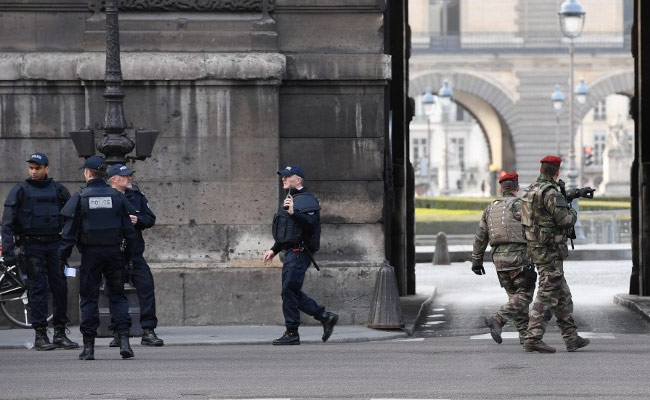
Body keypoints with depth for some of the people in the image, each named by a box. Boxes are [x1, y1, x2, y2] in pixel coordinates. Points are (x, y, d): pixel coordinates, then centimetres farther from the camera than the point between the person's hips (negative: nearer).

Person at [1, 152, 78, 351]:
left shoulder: (58, 189, 9)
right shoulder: (20, 190, 0)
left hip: (55, 245, 3)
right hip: (31, 246, -3)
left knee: (60, 288, 1)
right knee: (38, 289, -5)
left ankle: (60, 333, 10)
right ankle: (40, 335, -3)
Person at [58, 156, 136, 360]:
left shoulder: (80, 197, -4)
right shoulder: (117, 196, 4)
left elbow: (70, 230, -5)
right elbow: (129, 229, 5)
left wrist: (62, 256, 0)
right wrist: (128, 254, 13)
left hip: (90, 252, -2)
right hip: (114, 251, 2)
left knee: (89, 297, 4)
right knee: (117, 295, 9)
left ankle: (89, 346, 3)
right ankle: (124, 341, -4)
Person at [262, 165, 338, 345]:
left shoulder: (307, 200, -9)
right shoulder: (290, 200, 23)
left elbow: (311, 222, -25)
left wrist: (294, 213, -36)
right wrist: (274, 250, 27)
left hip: (300, 251, -10)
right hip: (291, 252, 10)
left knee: (289, 291, -10)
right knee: (292, 292, 10)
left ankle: (292, 333, -6)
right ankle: (325, 317, 16)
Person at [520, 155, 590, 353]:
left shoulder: (531, 190, 12)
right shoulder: (550, 192, -17)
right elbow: (565, 220, -21)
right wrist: (572, 212, 0)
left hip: (535, 247, 10)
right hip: (550, 249, -10)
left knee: (563, 296, 14)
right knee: (547, 295, -8)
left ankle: (571, 337, 18)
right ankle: (533, 338, -10)